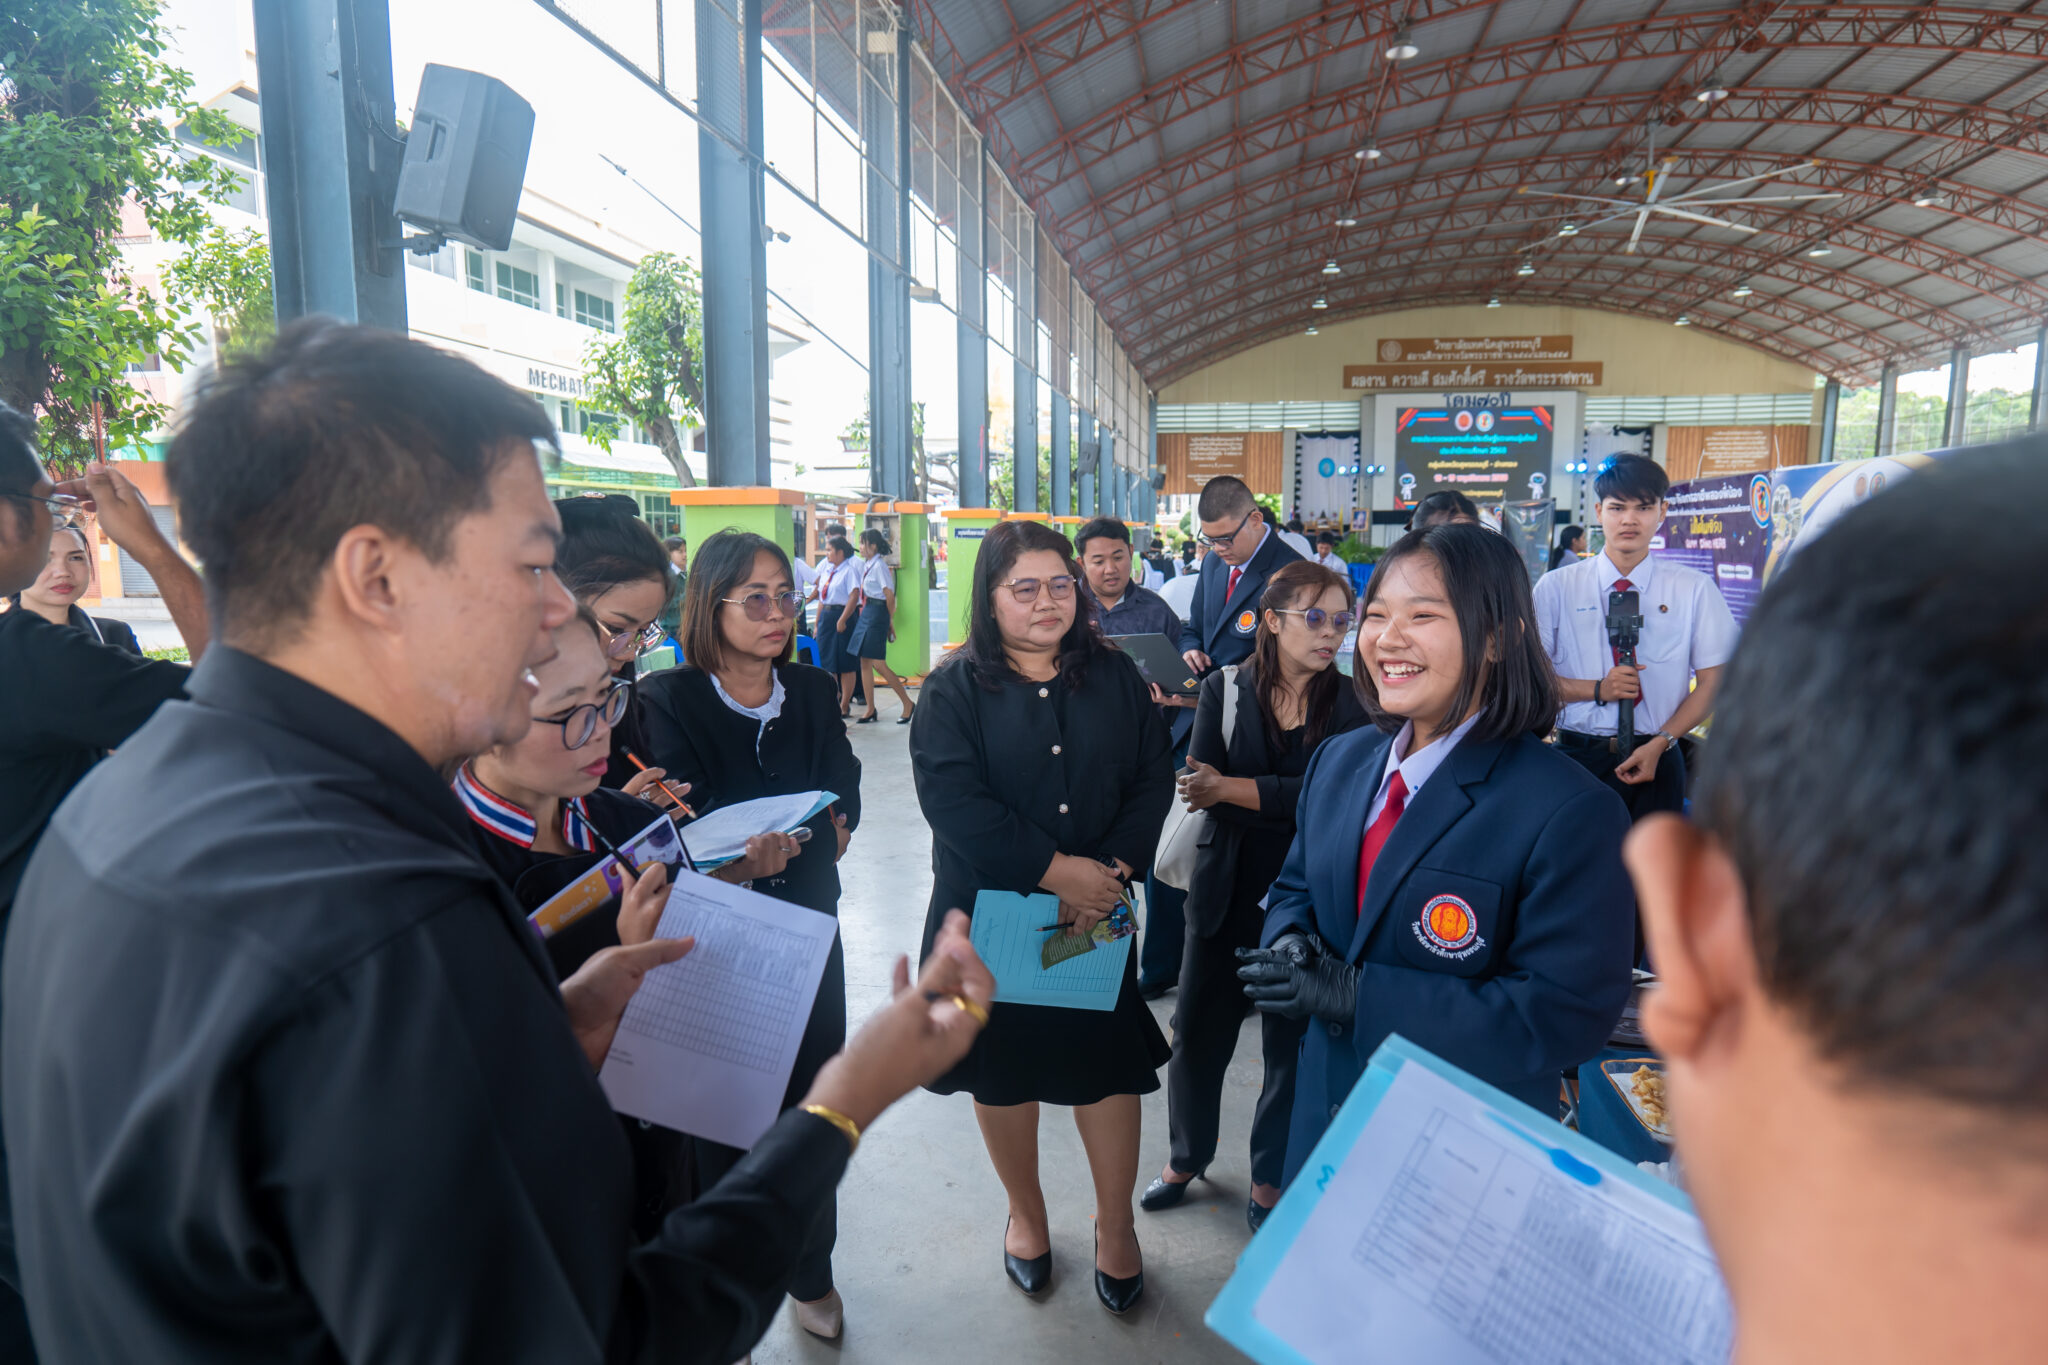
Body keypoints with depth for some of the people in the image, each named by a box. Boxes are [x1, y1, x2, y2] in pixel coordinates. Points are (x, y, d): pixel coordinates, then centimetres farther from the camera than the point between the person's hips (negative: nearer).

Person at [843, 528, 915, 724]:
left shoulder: (879, 565, -13)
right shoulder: (865, 565, 12)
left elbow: (889, 594, -15)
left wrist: (890, 620, -9)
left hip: (877, 613, -9)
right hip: (866, 612, 9)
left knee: (878, 664, -8)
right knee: (864, 662, 8)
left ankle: (908, 704, 2)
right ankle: (870, 711, 15)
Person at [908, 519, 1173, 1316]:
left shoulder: (1115, 677, 3)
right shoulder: (955, 689, -7)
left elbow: (1153, 778, -1)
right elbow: (953, 800, -19)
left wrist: (1113, 869, -15)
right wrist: (1055, 870, -22)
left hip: (1098, 916, 2)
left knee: (1110, 1064, 9)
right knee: (1005, 1071, 14)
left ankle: (1117, 1227, 33)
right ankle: (1026, 1214, 39)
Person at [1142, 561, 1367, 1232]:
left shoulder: (1351, 705, -3)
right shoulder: (1225, 688, 0)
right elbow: (1201, 785, -10)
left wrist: (1231, 789, -16)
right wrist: (1288, 807, -22)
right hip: (1227, 892, 1)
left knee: (1291, 1045, 11)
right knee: (1197, 1032, 12)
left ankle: (1271, 1178, 35)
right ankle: (1187, 1157, 37)